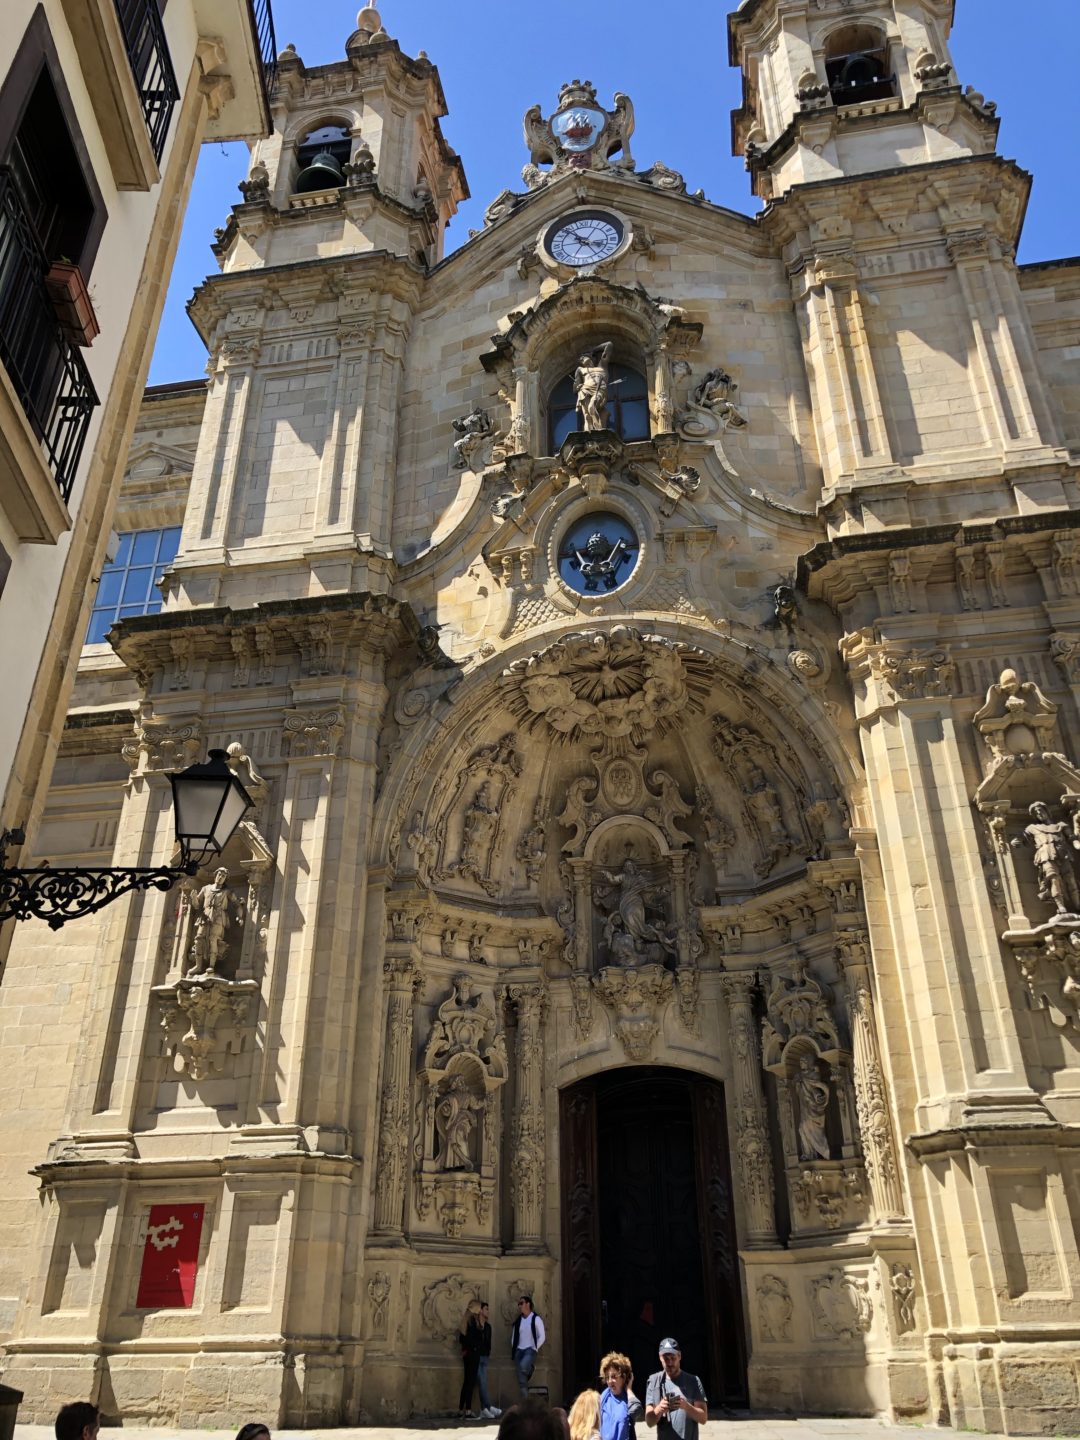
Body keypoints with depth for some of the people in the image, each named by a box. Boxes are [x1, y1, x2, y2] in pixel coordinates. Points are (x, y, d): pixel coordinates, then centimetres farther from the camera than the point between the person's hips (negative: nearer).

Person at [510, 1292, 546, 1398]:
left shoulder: (536, 1319, -4)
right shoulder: (518, 1320, 11)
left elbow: (542, 1336, -5)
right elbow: (513, 1336, 16)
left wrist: (535, 1349, -10)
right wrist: (513, 1348, 4)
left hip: (530, 1349, -5)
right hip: (519, 1350, 5)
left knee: (523, 1366, -33)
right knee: (521, 1378, -3)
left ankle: (531, 1366, 0)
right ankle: (525, 1400, 6)